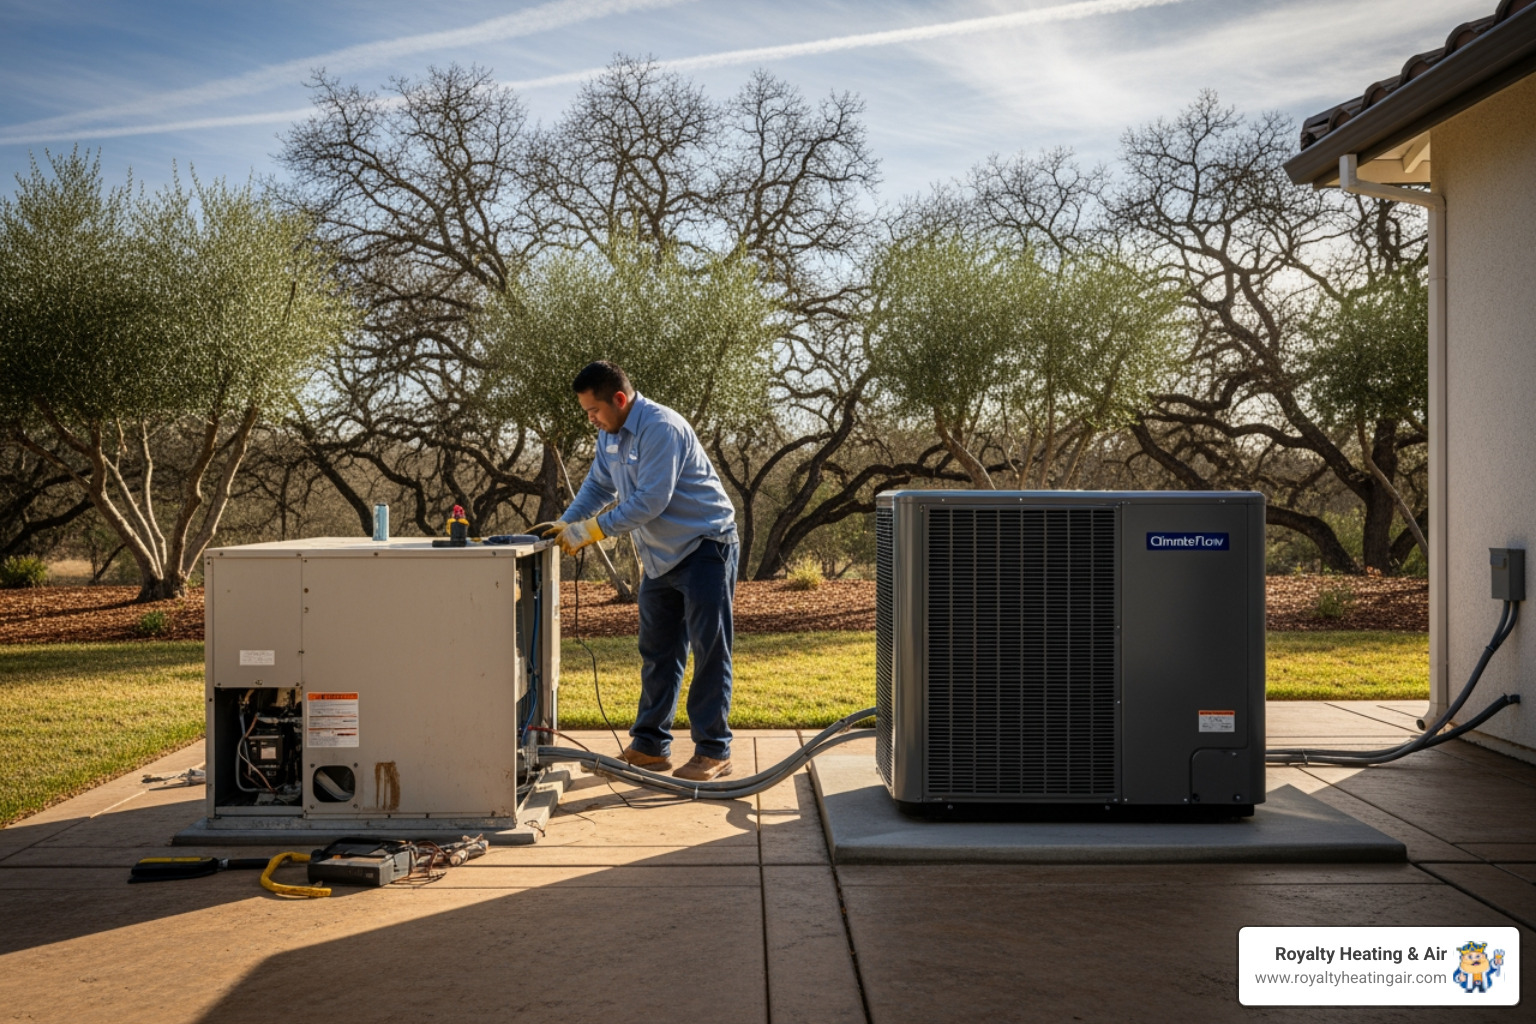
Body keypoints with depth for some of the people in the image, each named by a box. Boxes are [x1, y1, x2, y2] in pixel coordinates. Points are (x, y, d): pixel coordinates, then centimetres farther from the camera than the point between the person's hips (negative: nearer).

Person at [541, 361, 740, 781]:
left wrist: (593, 529, -24)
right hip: (661, 556, 9)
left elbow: (650, 501, -28)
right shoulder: (610, 433, 6)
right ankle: (650, 746, 20)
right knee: (657, 652, 12)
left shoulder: (661, 428, -23)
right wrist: (565, 522, 0)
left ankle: (714, 752, 0)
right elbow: (598, 484, 16)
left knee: (709, 652, -5)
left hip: (704, 546, -9)